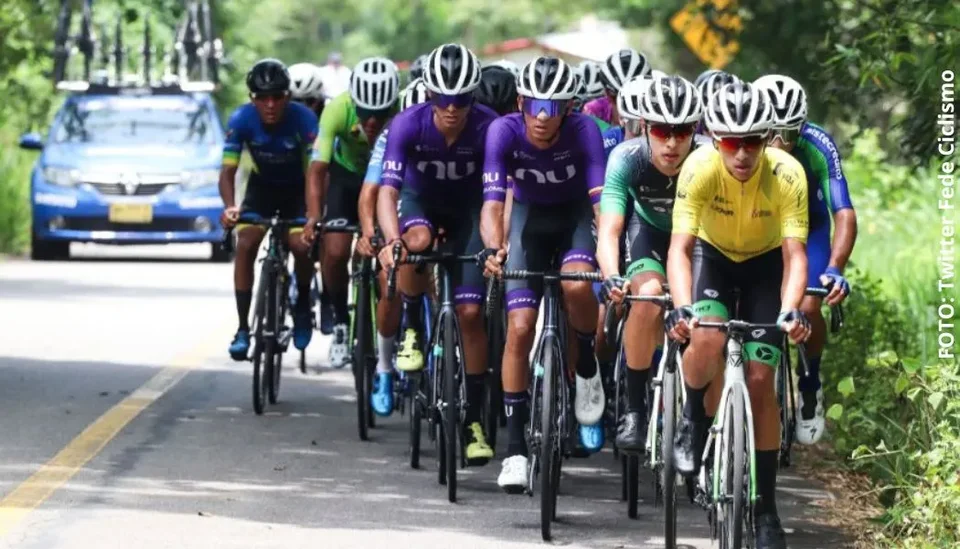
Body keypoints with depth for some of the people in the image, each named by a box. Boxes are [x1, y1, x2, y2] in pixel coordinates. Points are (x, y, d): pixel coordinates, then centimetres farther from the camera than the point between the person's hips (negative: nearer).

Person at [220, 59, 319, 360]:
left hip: (297, 189, -2)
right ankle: (243, 328, -11)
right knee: (245, 245, -18)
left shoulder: (304, 119, -30)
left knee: (301, 246, -23)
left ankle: (302, 306, 7)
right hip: (262, 186, 2)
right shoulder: (242, 120, -25)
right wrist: (230, 207, -46)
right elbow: (228, 170, -27)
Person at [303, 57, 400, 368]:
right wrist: (313, 219, -46)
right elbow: (317, 169, -34)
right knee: (335, 252, -14)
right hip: (347, 174, 0)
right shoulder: (338, 110, -33)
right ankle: (337, 323, 9)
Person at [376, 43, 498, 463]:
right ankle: (412, 329, -12)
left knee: (470, 311, -8)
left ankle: (475, 419, 2)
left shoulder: (487, 128, -29)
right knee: (416, 241, -37)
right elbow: (388, 190, -35)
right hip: (420, 199, 0)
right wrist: (390, 240, -53)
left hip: (466, 208, 0)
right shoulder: (408, 124, -29)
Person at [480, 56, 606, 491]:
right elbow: (492, 202, -33)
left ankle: (587, 367, -1)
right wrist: (493, 249, -52)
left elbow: (602, 201, -35)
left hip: (576, 214, -1)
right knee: (520, 328, -10)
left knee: (576, 285, -33)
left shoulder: (583, 131, -29)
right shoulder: (504, 132, -26)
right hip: (530, 215, 1)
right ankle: (515, 447, -4)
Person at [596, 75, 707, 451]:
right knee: (648, 294, -30)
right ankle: (634, 409, -18)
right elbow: (609, 231, -39)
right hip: (651, 228, -1)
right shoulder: (628, 158, -32)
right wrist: (611, 278, -59)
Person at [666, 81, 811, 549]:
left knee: (760, 379, -9)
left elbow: (794, 255, -32)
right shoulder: (699, 168, -30)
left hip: (765, 262, 0)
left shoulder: (787, 173, -30)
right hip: (712, 254, 0)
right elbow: (679, 247, -34)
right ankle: (692, 422, 0)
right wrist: (682, 308, -50)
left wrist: (791, 312, -49)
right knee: (706, 339, -31)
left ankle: (766, 506, 1)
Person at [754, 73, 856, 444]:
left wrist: (835, 269, -52)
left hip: (807, 229, -1)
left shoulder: (818, 146, -33)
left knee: (807, 308, -20)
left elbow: (844, 214, -36)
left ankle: (810, 387, 6)